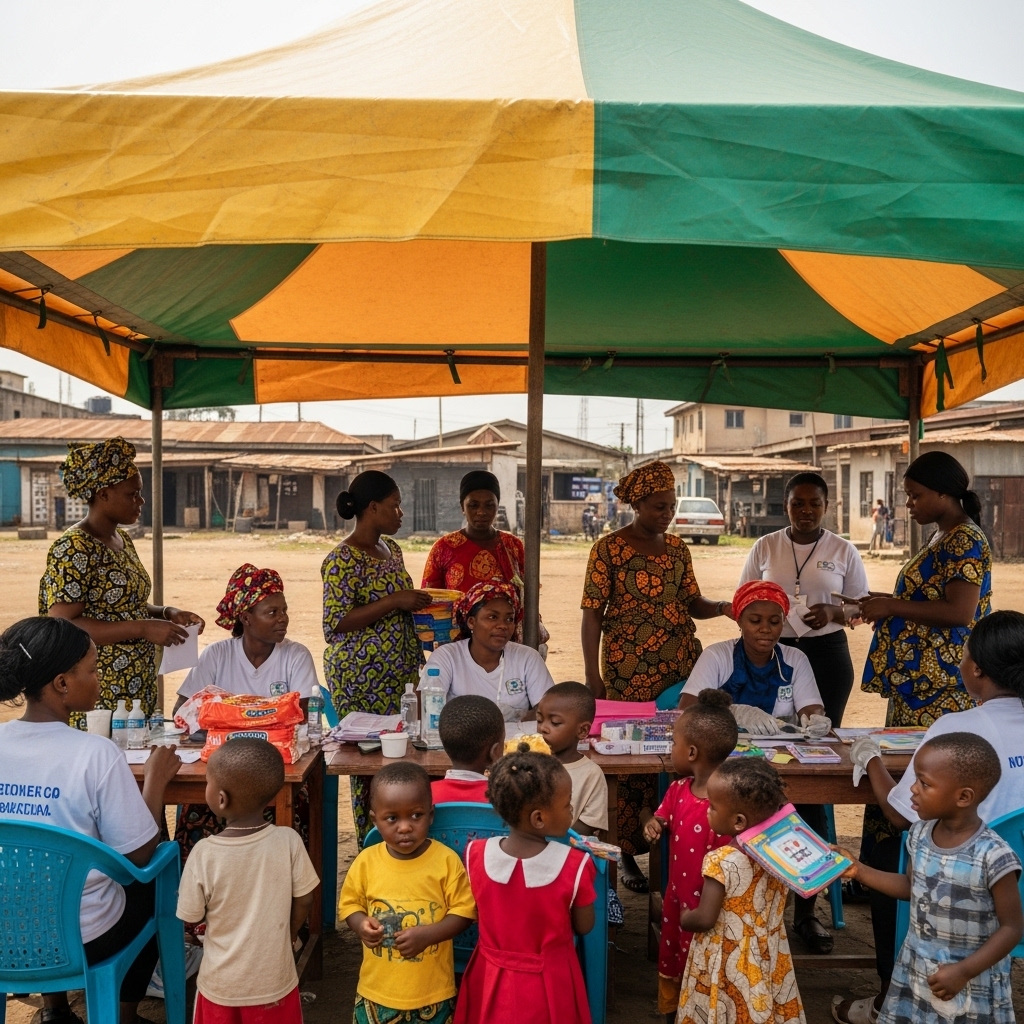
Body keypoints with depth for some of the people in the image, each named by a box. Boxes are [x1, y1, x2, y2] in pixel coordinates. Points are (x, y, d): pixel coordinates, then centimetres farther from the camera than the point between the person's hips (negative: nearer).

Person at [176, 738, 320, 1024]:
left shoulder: (204, 854, -22)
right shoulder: (289, 841, -20)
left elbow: (191, 918, -9)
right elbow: (304, 902, -7)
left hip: (222, 984, -1)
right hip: (274, 982, 1)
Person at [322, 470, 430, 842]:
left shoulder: (391, 548, 12)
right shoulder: (343, 559, -14)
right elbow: (335, 623, -20)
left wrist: (416, 603, 7)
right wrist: (395, 601, -22)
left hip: (398, 672, 8)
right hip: (361, 677, -8)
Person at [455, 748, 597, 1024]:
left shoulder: (476, 855, -18)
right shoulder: (574, 865, -25)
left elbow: (474, 912, -1)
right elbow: (584, 927, -10)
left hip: (493, 980, 2)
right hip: (548, 983, -2)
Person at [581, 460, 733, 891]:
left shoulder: (676, 547, 10)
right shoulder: (609, 548, -5)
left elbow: (692, 602, 13)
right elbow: (592, 614, -5)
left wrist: (721, 607, -9)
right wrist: (593, 677, -8)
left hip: (680, 667, 5)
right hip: (629, 673, -4)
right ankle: (628, 852, 14)